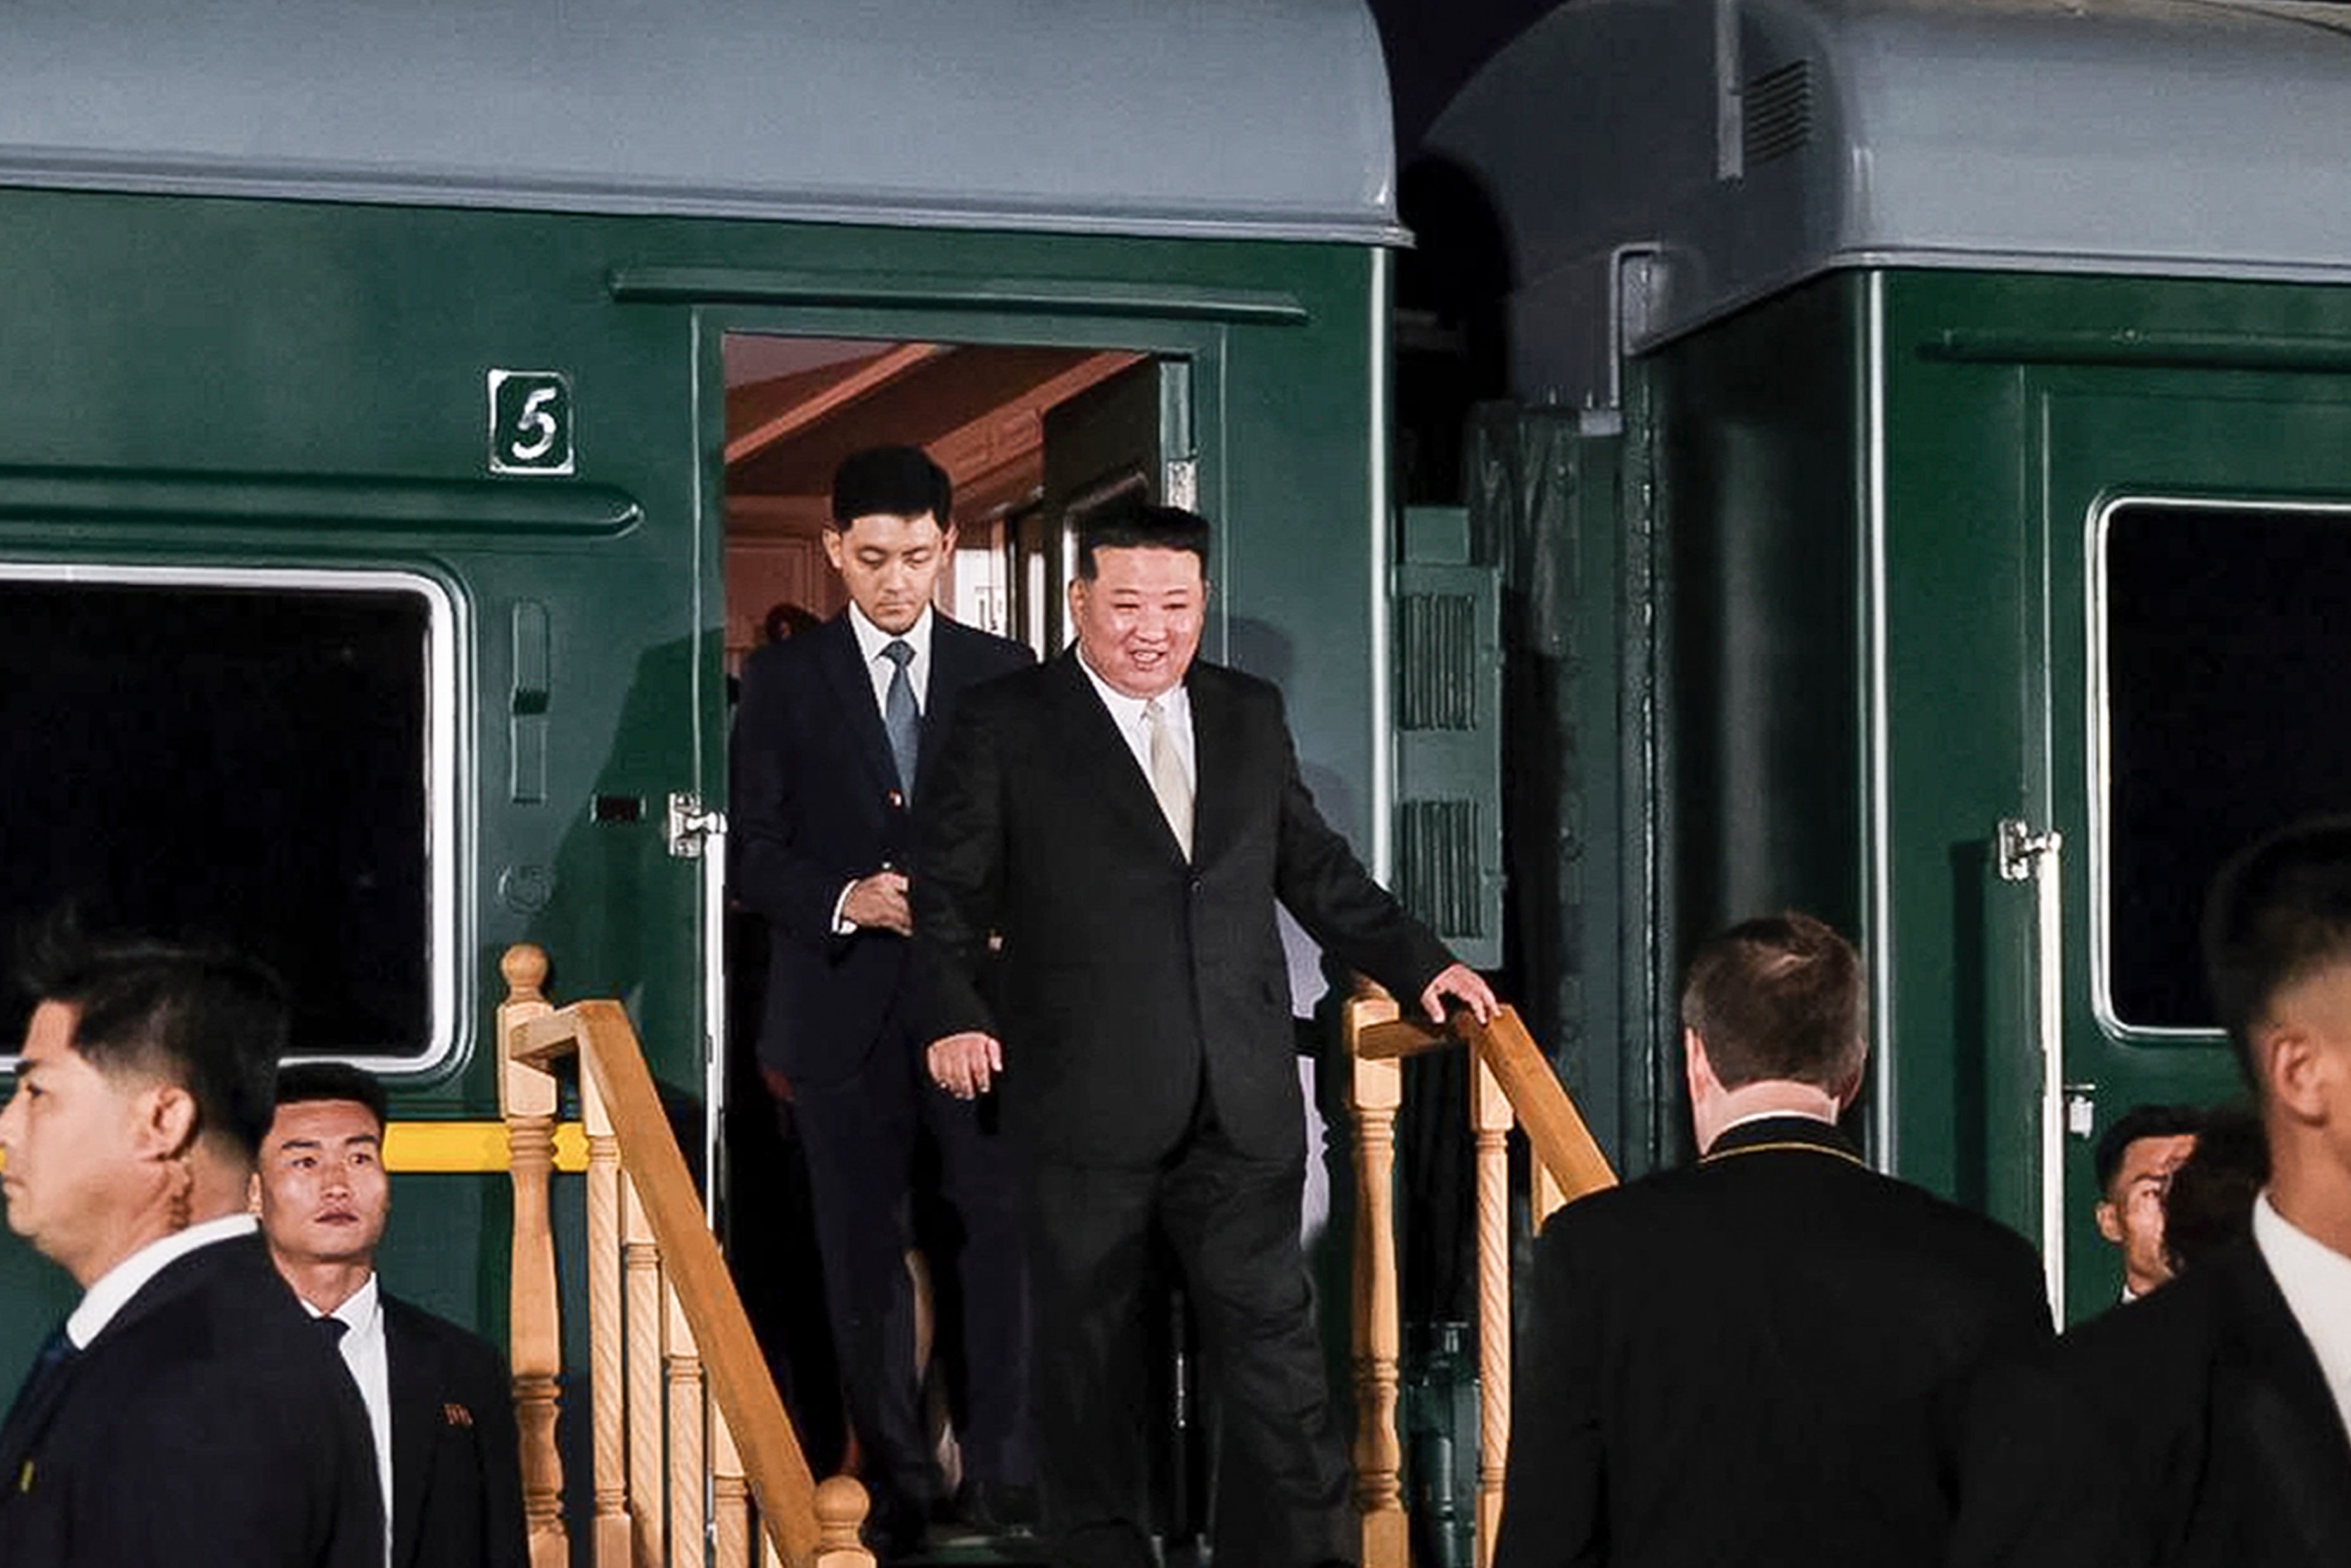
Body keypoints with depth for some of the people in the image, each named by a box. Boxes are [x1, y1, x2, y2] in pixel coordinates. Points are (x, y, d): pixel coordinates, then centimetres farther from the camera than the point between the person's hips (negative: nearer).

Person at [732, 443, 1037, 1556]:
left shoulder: (1001, 672, 9)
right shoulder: (784, 680, 5)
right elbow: (755, 855, 2)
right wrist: (845, 902, -15)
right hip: (845, 1003, 0)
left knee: (1006, 1225, -11)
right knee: (864, 1253, 4)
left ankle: (1002, 1468, -5)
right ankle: (896, 1486, 11)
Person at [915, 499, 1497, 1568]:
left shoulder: (1251, 717, 14)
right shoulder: (1005, 726, 1)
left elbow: (1315, 868, 22)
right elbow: (949, 893, 1)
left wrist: (1417, 964, 15)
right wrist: (955, 1015, -12)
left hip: (1241, 1105, 3)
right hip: (1086, 1105, -2)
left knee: (1271, 1331, -1)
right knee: (1089, 1341, 7)